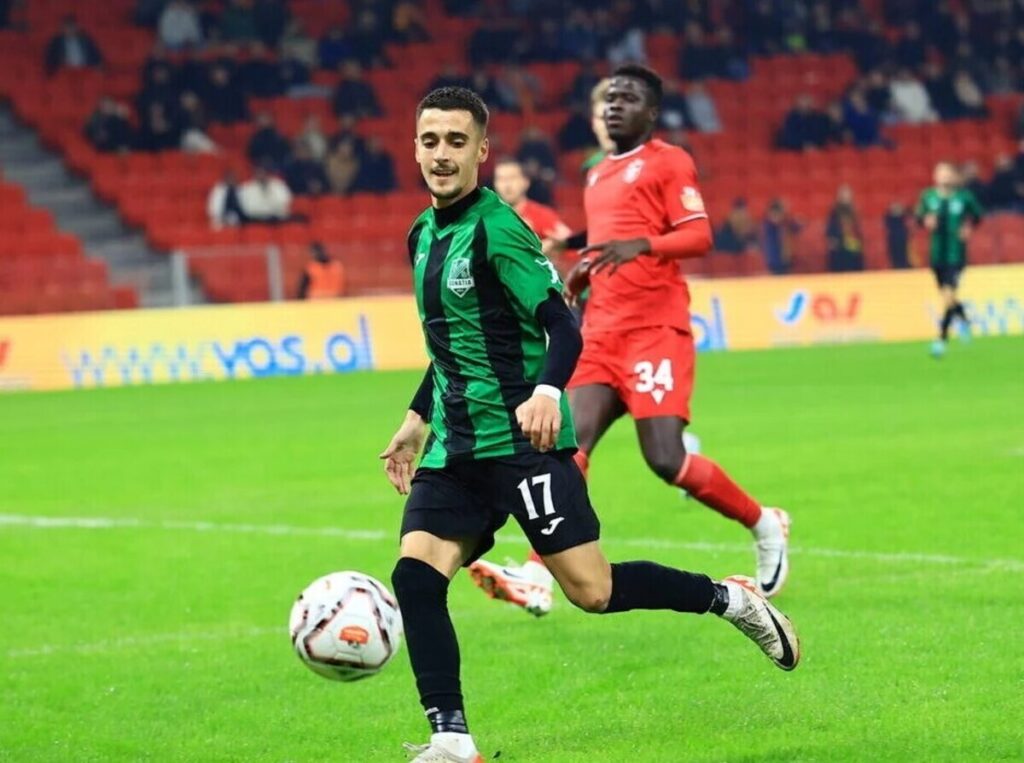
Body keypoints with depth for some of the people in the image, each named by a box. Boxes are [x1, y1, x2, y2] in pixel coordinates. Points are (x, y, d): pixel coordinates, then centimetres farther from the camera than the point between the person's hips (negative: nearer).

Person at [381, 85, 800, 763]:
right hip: (454, 448, 7)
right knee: (415, 573, -11)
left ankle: (732, 599, 14)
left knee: (592, 591, -8)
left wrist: (546, 392, -35)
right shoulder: (424, 235, 14)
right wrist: (418, 420, 27)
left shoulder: (497, 230, -11)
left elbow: (562, 327, -17)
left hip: (520, 438, -7)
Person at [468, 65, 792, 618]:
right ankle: (537, 580, -21)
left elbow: (699, 236, -11)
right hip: (602, 334, 7)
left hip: (655, 330, -7)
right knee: (571, 443, -11)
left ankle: (765, 526, 10)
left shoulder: (668, 162, 0)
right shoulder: (598, 177, 23)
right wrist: (578, 276, 16)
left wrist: (640, 245, -26)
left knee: (666, 459, -13)